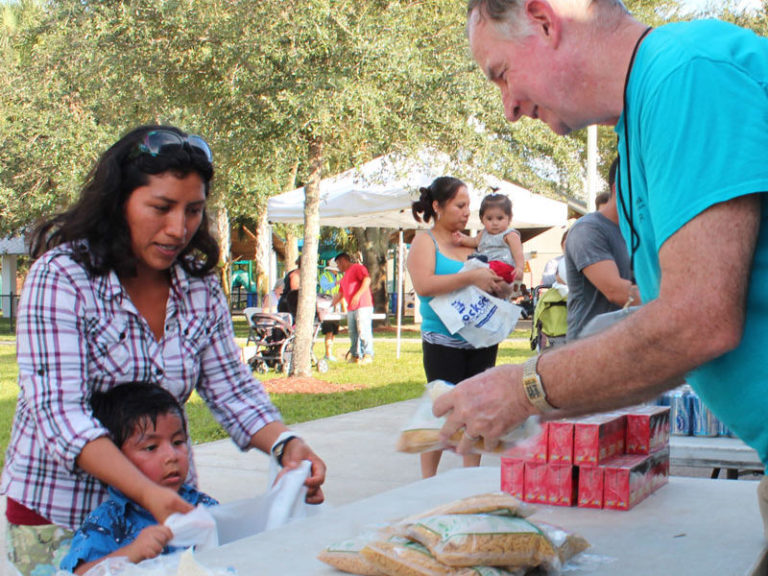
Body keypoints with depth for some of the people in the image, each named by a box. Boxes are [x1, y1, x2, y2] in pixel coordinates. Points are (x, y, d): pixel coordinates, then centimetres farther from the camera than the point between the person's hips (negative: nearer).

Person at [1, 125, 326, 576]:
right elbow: (60, 413, -24)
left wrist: (286, 444, -20)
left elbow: (231, 386, 0)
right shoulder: (60, 278, -16)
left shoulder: (200, 286, 1)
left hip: (168, 502, 5)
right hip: (59, 517, -4)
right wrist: (146, 492, -37)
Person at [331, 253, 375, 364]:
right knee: (353, 333, 4)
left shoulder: (358, 268, 2)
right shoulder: (344, 276, 28)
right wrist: (330, 306, 34)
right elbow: (340, 295, 35)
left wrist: (358, 295, -23)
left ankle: (368, 355, -14)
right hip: (351, 308, 9)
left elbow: (367, 280, -15)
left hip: (363, 306, -9)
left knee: (363, 331, -13)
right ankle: (355, 355, 6)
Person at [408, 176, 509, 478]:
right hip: (443, 341, -5)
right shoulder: (425, 241, -3)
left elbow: (485, 279, 22)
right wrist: (471, 277, -22)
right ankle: (428, 484, 8)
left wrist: (497, 285, -2)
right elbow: (423, 285, -19)